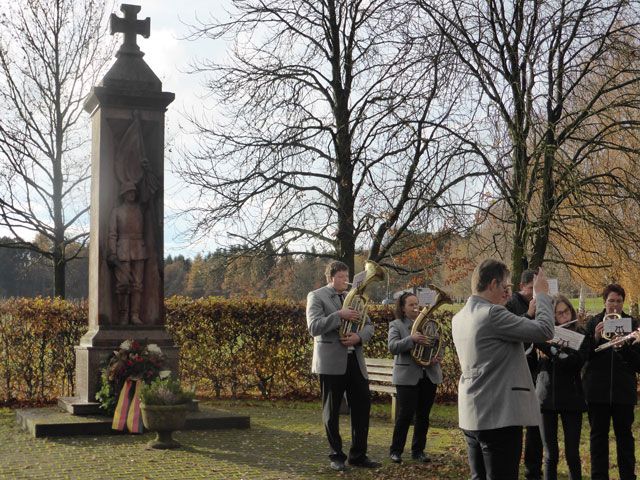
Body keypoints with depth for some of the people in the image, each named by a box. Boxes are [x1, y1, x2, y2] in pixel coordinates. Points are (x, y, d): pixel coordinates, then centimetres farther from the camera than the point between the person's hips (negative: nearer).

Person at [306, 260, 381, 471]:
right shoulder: (316, 296, -3)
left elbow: (368, 325, 12)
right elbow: (314, 327, -15)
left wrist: (359, 337, -9)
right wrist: (339, 315, -22)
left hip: (354, 359, 5)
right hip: (331, 361, -5)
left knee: (362, 406, 5)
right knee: (332, 411, 4)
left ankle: (358, 454, 16)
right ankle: (336, 456, 16)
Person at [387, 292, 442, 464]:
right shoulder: (396, 325, 0)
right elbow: (392, 347, -14)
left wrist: (438, 357, -7)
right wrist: (411, 339, -28)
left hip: (429, 376, 4)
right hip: (407, 377, -4)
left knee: (423, 416, 8)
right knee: (405, 414, -5)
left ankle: (418, 450, 18)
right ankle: (396, 450, 7)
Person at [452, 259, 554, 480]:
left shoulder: (459, 318, 10)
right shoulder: (492, 314, -18)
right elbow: (545, 330, -17)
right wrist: (541, 294, -4)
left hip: (471, 416, 9)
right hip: (499, 416, -9)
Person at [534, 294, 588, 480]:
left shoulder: (580, 336, 0)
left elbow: (576, 362, -18)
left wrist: (549, 348, -24)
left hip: (571, 398, -1)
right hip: (546, 397, 1)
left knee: (572, 453, 0)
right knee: (551, 454, 4)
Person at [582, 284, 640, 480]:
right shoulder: (593, 323, 5)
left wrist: (624, 346, -19)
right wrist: (595, 338, -17)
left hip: (623, 389, 0)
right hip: (597, 388, 0)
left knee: (624, 434, 5)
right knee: (598, 435, 5)